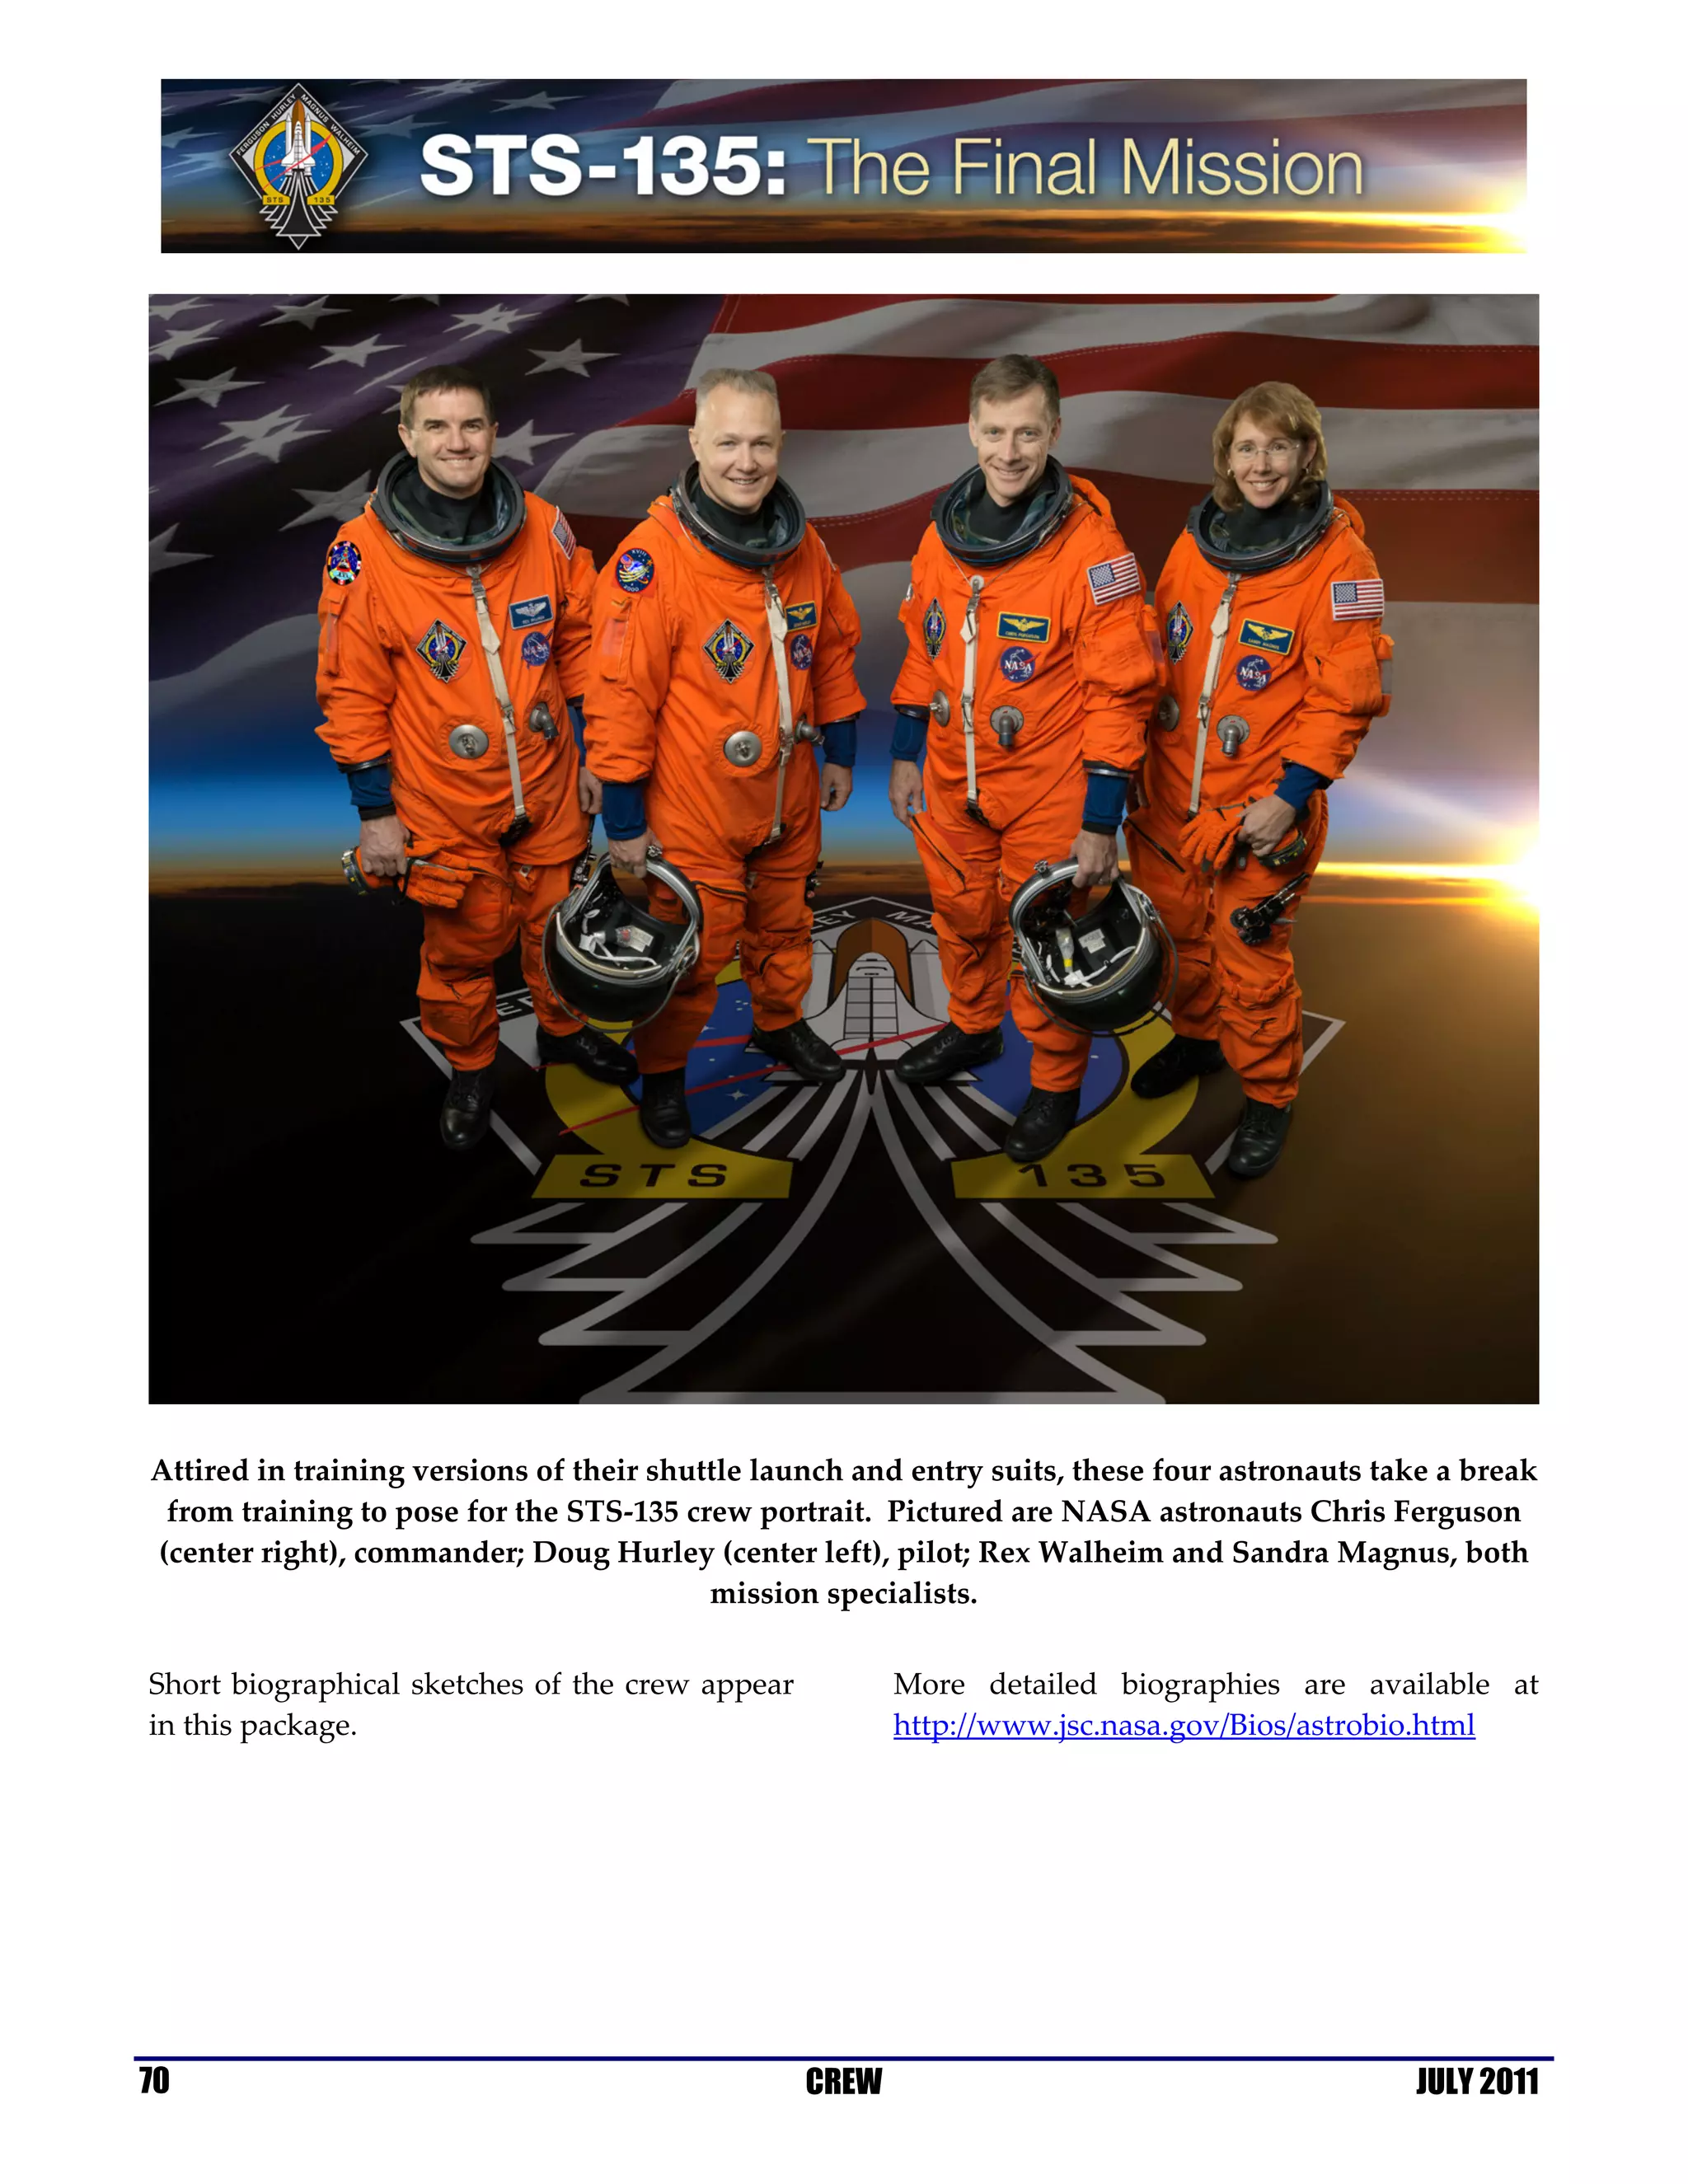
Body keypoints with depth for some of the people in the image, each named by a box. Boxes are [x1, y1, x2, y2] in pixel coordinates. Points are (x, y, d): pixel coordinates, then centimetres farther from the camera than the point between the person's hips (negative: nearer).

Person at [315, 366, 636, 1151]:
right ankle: (469, 1068, 34)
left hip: (550, 790, 3)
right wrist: (375, 811, -8)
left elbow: (579, 643, 7)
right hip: (444, 805, -3)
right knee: (461, 945, 10)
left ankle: (563, 1028, 46)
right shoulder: (364, 551, -13)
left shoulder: (543, 528, -4)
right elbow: (351, 693, -8)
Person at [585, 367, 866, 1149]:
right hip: (694, 809, -6)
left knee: (784, 922, 24)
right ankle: (662, 1072, 28)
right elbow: (620, 696, -18)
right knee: (693, 952, 6)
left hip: (790, 795, 6)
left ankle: (780, 1021, 49)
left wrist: (840, 751, 16)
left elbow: (834, 646, 14)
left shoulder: (803, 547, -1)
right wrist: (623, 818, -15)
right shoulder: (652, 560, -20)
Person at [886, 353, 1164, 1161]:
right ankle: (973, 1027, 48)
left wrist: (1102, 819, -17)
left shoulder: (1091, 546, -18)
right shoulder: (944, 533, 1)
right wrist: (906, 754, 14)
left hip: (1046, 792, -5)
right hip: (952, 786, 6)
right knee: (961, 918, 22)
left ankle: (1056, 1083, 27)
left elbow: (1120, 689, -16)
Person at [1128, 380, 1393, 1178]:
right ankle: (1196, 1035, 45)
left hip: (1260, 811, -5)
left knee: (1251, 957, 2)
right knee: (1178, 931, 19)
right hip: (1171, 795, 5)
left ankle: (1267, 1097, 21)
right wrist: (1140, 760, 13)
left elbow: (1347, 694, -13)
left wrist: (1291, 794, -17)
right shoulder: (1196, 542, 4)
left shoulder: (1338, 558, -12)